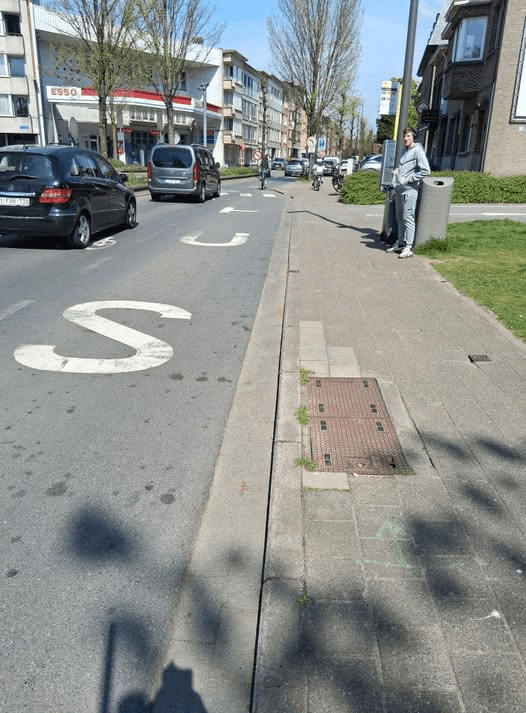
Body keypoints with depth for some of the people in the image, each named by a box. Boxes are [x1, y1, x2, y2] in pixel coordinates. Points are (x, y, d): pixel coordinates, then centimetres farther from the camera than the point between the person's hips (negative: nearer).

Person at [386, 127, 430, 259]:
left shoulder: (418, 151, -8)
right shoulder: (404, 150, 17)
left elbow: (425, 171, -14)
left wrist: (409, 179, -15)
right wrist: (397, 170, 12)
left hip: (409, 190, -9)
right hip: (399, 189, 9)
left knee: (408, 218, -9)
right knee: (400, 218, 14)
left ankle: (408, 248, -7)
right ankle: (400, 244, 24)